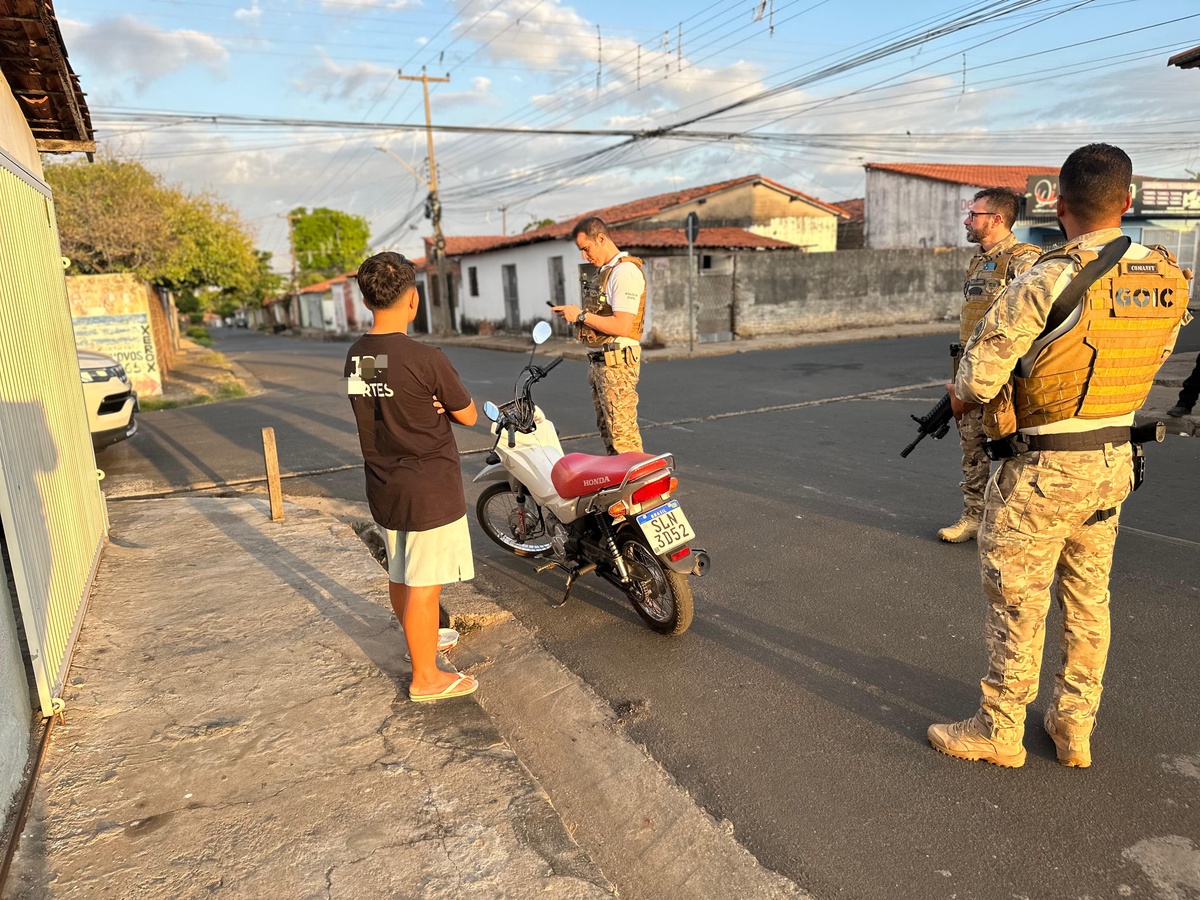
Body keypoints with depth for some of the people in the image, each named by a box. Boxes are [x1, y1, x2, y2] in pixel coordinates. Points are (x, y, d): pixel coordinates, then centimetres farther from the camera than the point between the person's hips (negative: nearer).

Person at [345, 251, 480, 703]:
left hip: (384, 486, 8)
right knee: (424, 584, 4)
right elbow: (468, 415, -9)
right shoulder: (425, 359, -21)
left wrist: (429, 404, -4)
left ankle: (419, 640, 44)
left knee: (399, 575, 22)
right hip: (430, 488, -7)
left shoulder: (356, 357, 2)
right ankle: (426, 677, 17)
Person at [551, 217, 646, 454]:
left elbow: (622, 326, -23)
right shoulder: (605, 271, 18)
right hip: (598, 361, 11)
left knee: (622, 433, -10)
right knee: (606, 429, 16)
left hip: (617, 362, -11)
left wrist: (581, 315, -16)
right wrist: (575, 314, 9)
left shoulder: (626, 271, -15)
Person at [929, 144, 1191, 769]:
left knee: (1017, 601, 6)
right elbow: (1151, 359, 15)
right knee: (1087, 597, 18)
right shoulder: (1169, 280, 1)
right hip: (1115, 460, 7)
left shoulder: (1049, 281, -21)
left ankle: (999, 731, 21)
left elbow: (978, 377, -22)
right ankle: (1074, 728, 32)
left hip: (1044, 469, -7)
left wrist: (961, 398, 0)